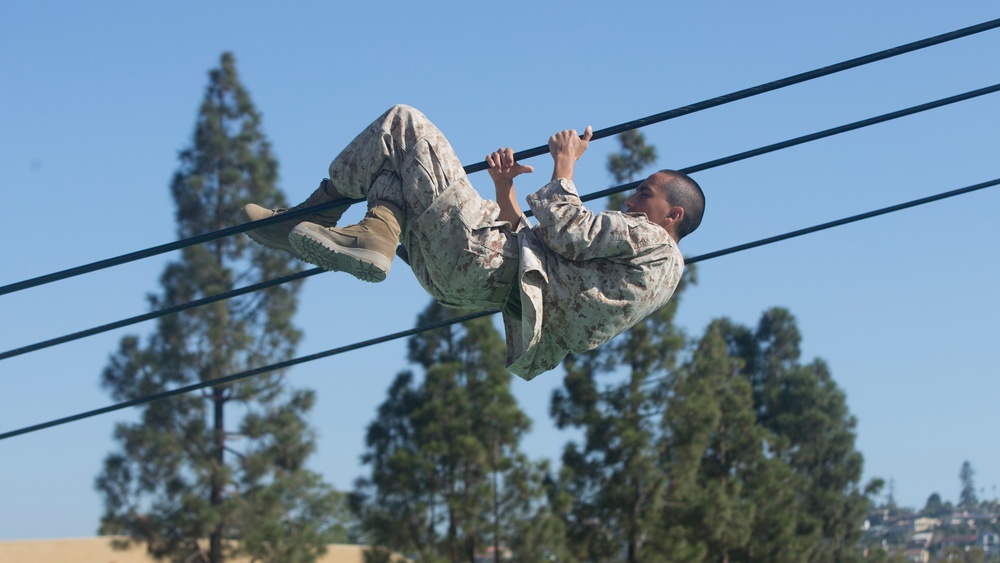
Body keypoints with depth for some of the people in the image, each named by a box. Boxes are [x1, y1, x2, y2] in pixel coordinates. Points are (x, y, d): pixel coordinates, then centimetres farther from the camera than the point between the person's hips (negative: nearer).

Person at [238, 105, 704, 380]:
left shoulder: (651, 240, -2)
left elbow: (568, 234, -14)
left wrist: (563, 167, 0)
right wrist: (505, 189, 17)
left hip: (481, 254, -10)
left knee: (403, 123, -1)